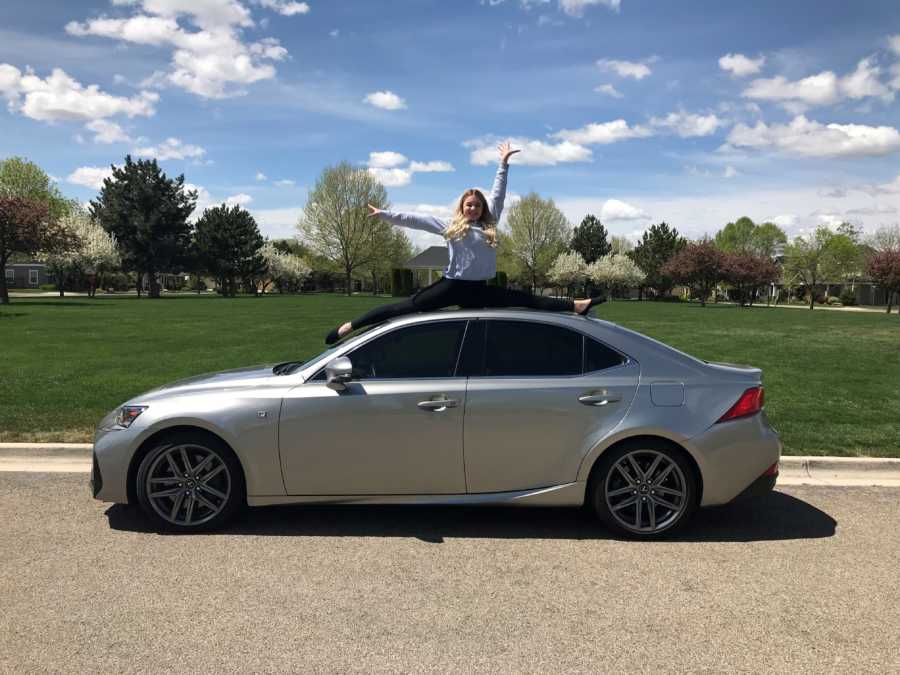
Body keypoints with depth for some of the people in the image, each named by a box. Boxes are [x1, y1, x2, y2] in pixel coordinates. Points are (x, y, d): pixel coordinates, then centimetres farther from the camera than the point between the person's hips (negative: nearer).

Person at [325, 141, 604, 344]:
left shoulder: (489, 225, 12)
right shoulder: (449, 226, 5)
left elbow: (498, 195, 16)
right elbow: (415, 220, 5)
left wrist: (503, 163, 17)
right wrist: (385, 214, 3)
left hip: (479, 290, 3)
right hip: (452, 286, -3)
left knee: (525, 299, 0)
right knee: (405, 308, -8)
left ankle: (575, 305, 0)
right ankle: (350, 326, -7)